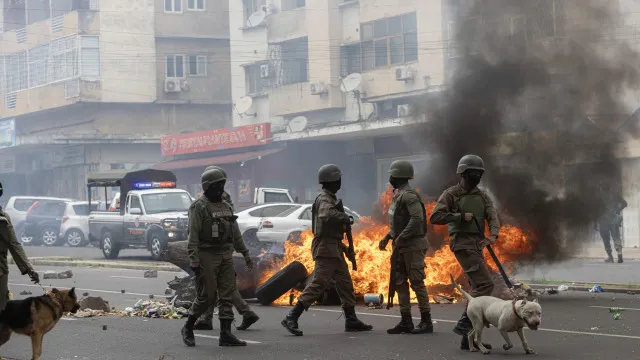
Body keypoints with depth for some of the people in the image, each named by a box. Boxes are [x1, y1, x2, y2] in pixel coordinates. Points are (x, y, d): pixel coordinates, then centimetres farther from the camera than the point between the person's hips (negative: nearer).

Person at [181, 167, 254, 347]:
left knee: (227, 295, 1)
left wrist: (245, 253, 17)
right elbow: (193, 236, -14)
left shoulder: (226, 207, 14)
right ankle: (188, 328, 13)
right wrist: (194, 262, -19)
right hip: (207, 256, -7)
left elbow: (235, 233, 20)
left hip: (226, 256, 7)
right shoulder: (199, 207, -9)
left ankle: (226, 334, 1)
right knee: (207, 296, -5)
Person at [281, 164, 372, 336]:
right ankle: (291, 318, -16)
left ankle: (351, 320, 18)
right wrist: (347, 219, -22)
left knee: (345, 283, 13)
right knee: (318, 283, -14)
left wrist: (343, 246, 23)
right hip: (326, 249, -11)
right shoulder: (324, 199, -13)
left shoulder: (329, 198, 19)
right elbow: (326, 215, -36)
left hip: (334, 249, 11)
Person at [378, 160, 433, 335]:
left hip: (413, 246, -10)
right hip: (402, 247, 10)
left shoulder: (409, 195, -16)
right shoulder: (399, 195, 16)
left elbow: (417, 218, -27)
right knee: (400, 283, 8)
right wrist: (387, 237, 16)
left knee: (417, 283, -7)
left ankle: (426, 322, -3)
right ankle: (406, 321, 11)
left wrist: (401, 238, -25)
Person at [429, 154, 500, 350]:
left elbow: (492, 217, -1)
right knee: (485, 284, -18)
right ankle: (464, 323, -17)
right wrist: (460, 216, -16)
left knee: (477, 287, 6)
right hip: (462, 242, -7)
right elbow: (435, 217, -12)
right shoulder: (451, 194, -3)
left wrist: (493, 235, -21)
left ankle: (468, 337, 10)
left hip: (477, 244, 7)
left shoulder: (482, 196, 14)